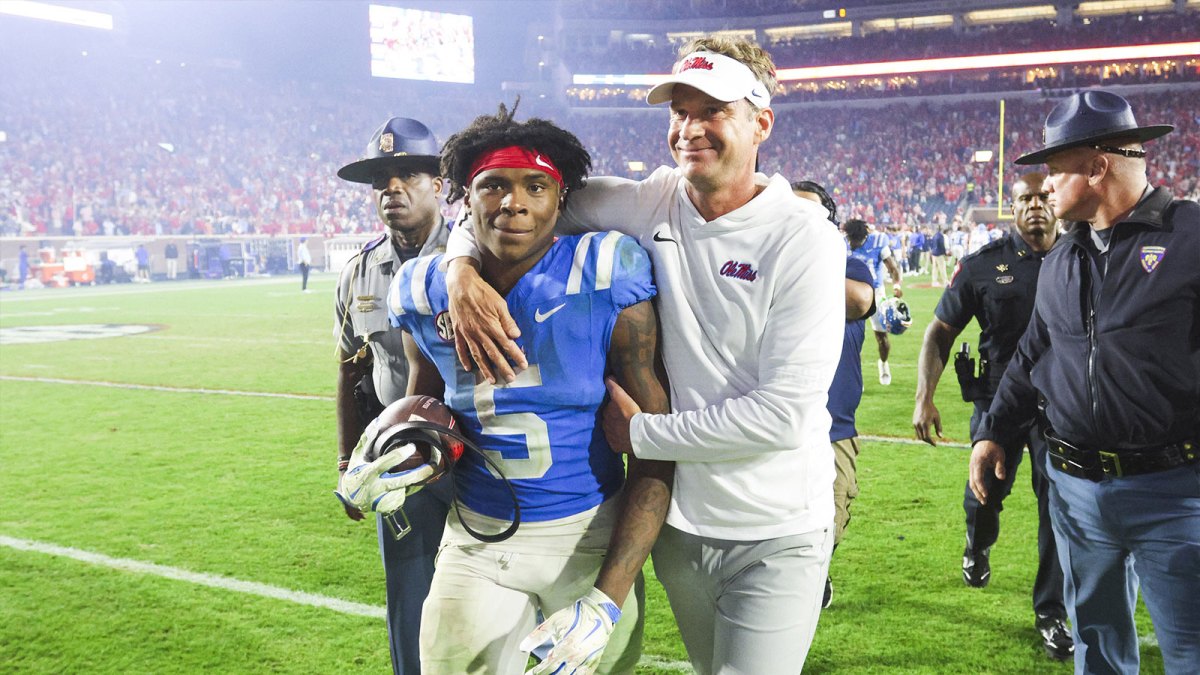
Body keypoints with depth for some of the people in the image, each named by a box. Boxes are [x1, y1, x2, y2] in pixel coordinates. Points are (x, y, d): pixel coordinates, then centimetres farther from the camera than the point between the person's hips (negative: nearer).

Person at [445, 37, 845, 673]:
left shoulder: (802, 236, -16)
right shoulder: (652, 204, -3)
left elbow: (784, 415, -21)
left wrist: (641, 433, -15)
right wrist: (461, 268, -16)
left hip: (777, 537, -4)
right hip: (681, 522, 5)